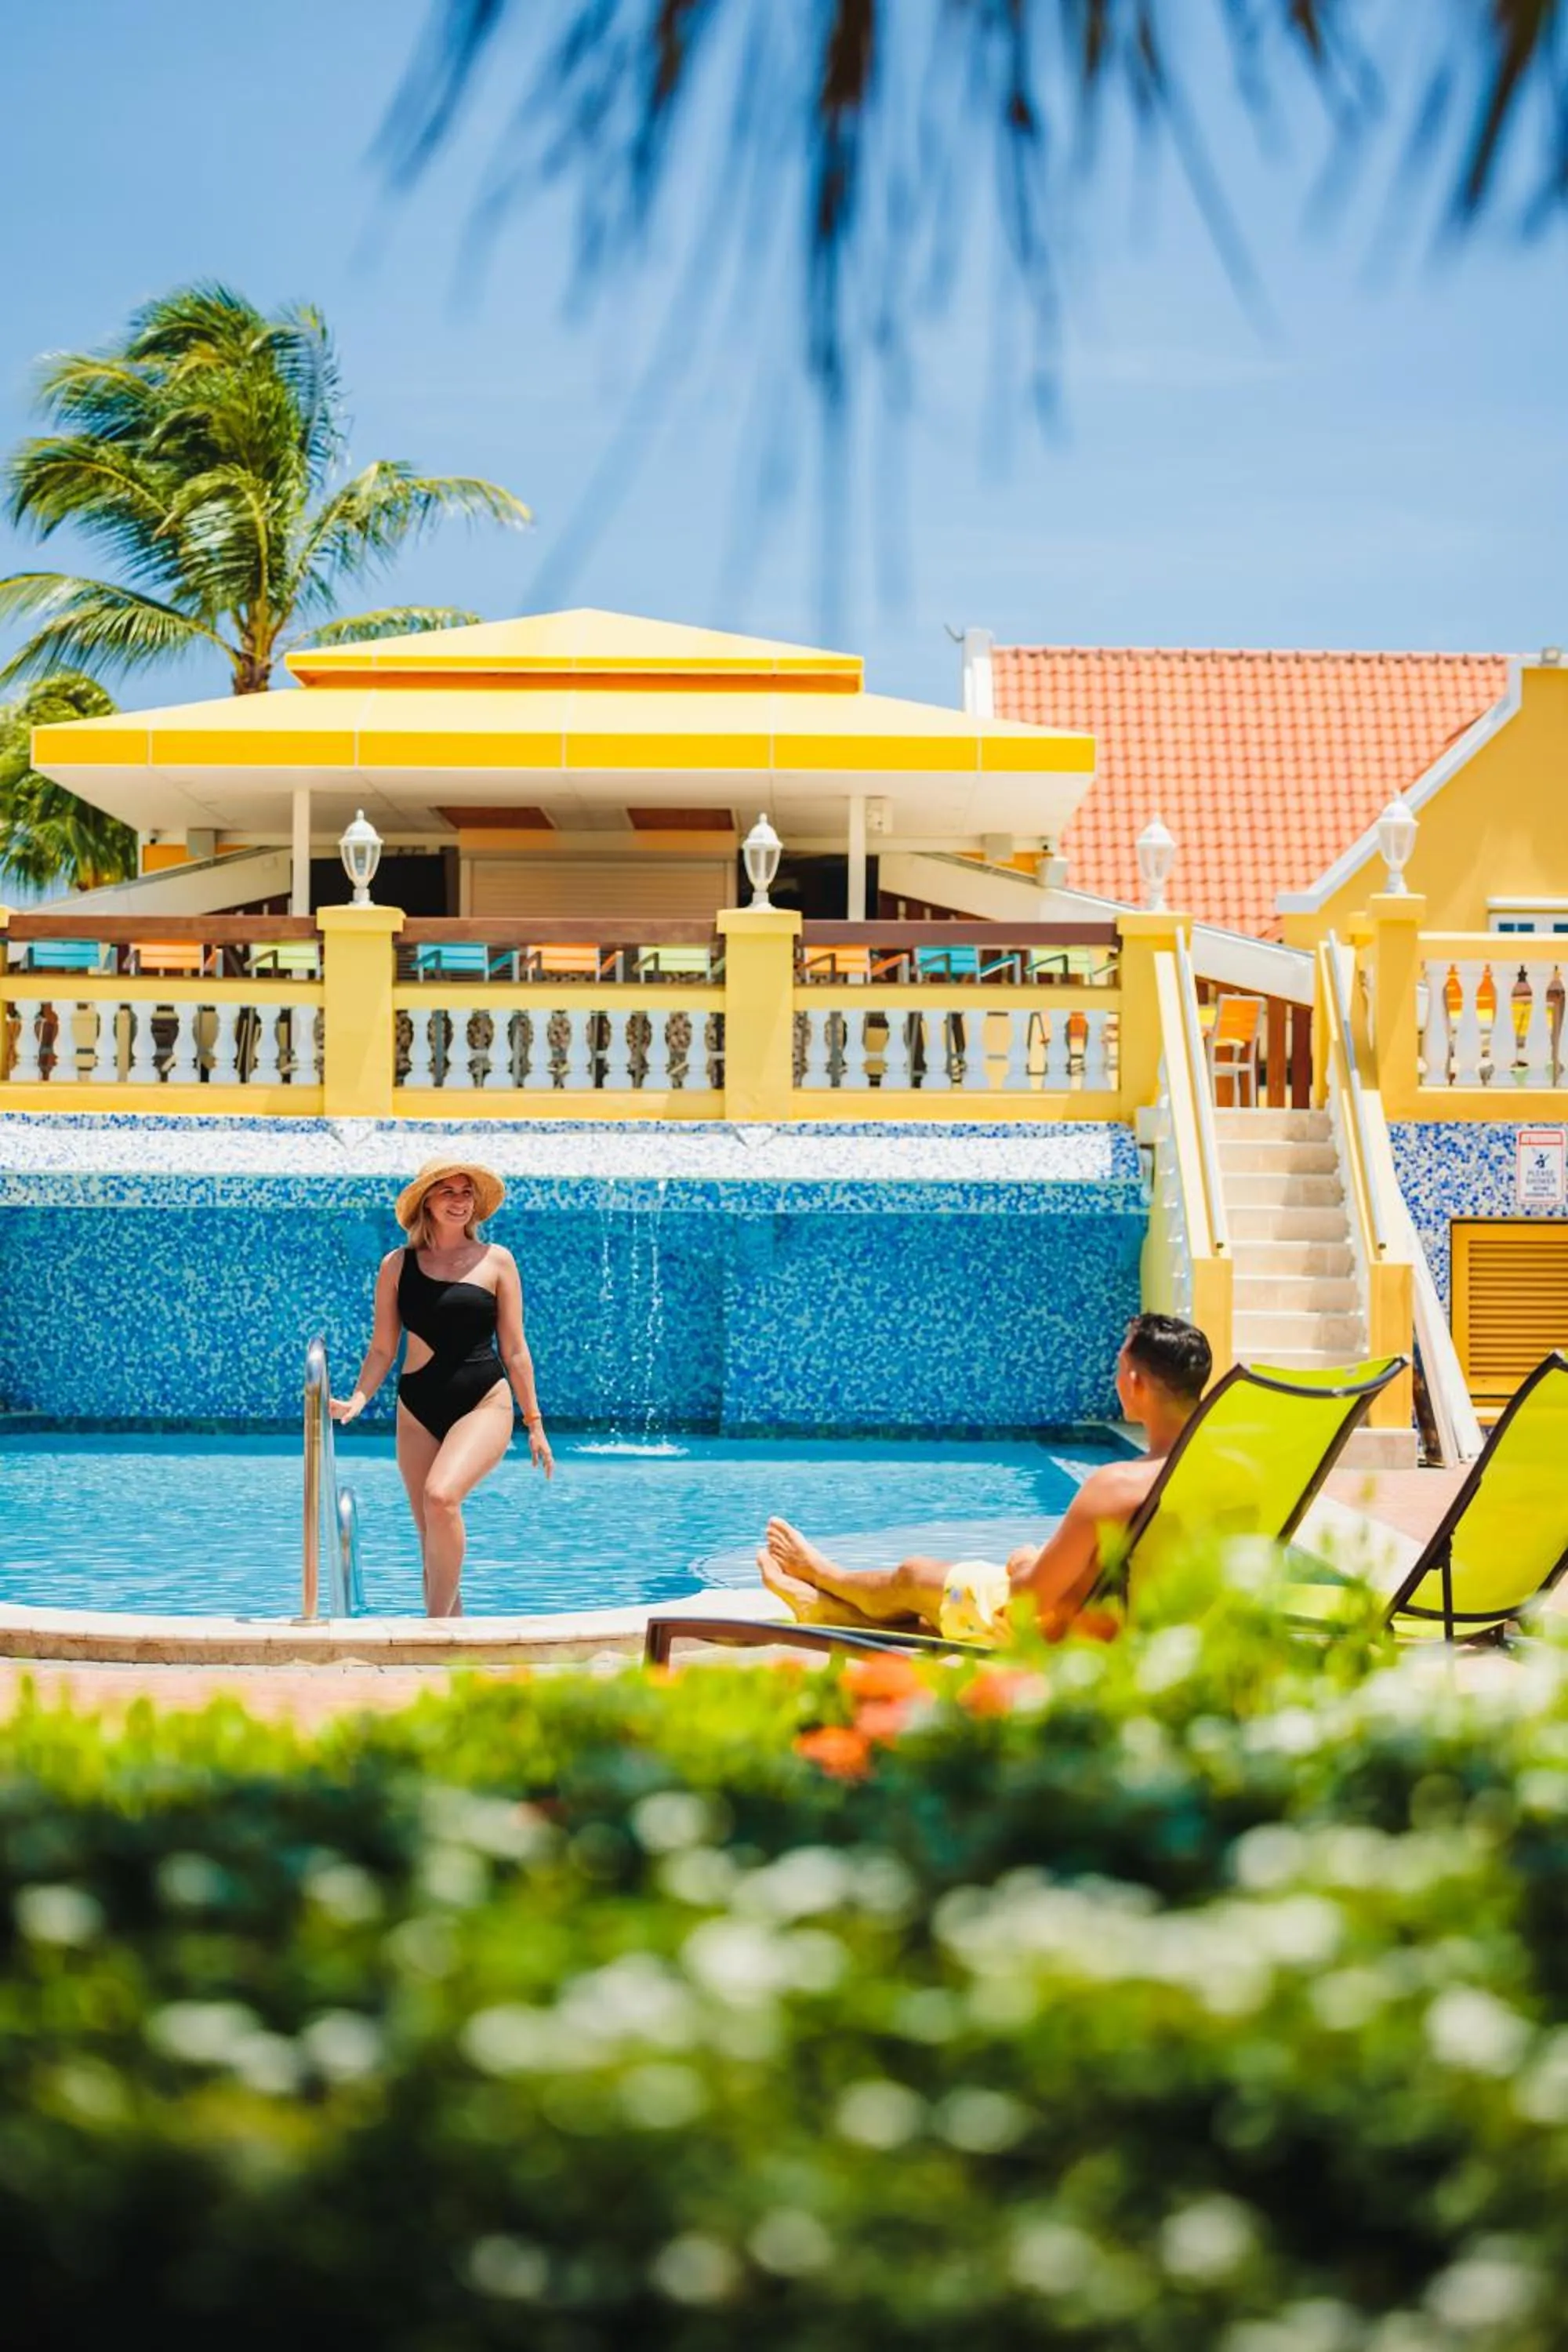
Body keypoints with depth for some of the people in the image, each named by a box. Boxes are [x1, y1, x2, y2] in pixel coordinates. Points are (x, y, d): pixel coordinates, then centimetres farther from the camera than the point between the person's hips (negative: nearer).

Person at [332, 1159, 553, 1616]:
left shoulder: (495, 1261, 3)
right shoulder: (397, 1266, 7)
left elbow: (514, 1350, 6)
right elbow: (382, 1349, 9)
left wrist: (534, 1424, 6)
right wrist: (358, 1399, -9)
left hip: (483, 1404, -3)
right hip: (417, 1410, 3)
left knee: (441, 1496, -29)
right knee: (432, 1542, 5)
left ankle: (437, 1624, -22)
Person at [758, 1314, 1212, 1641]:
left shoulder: (1115, 1485, -31)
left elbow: (1034, 1596, -24)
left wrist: (1023, 1566, -1)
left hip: (1055, 1633, -6)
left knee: (912, 1577, 19)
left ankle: (824, 1575, 51)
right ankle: (818, 1607, 50)